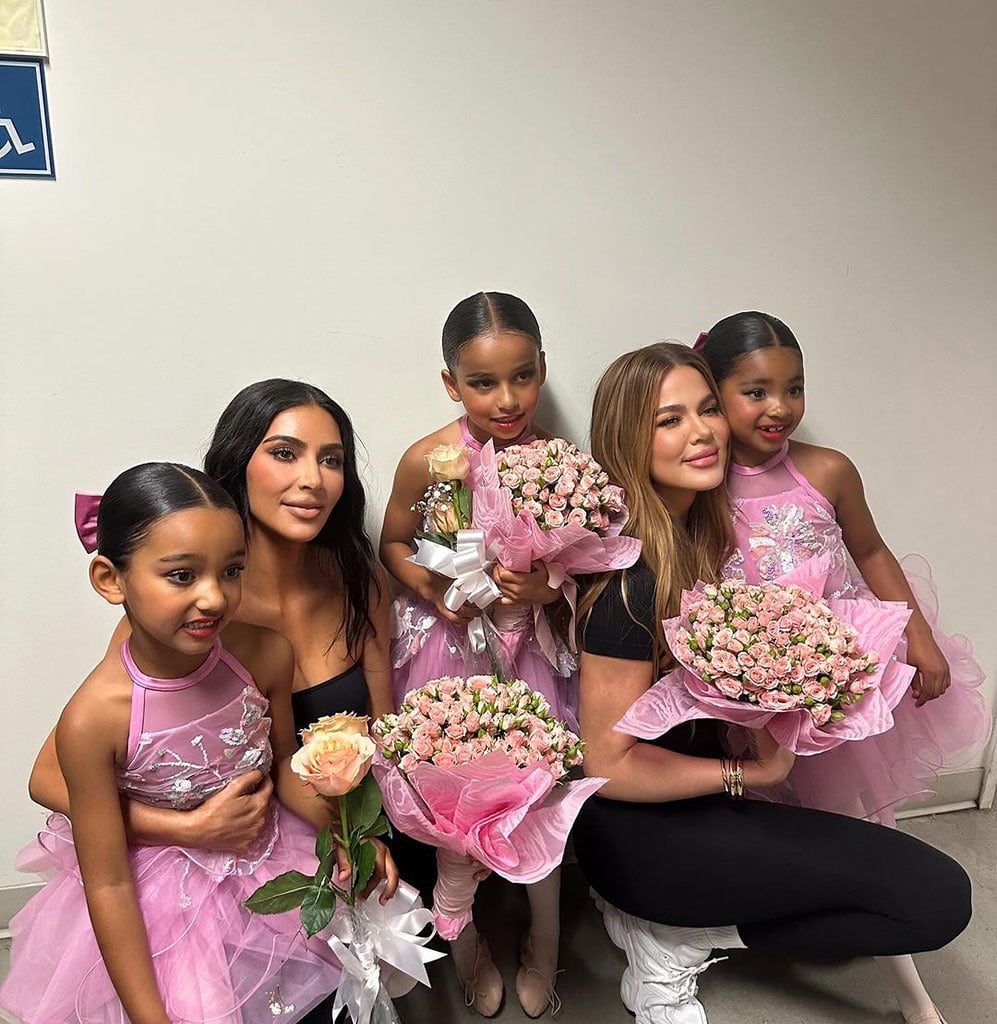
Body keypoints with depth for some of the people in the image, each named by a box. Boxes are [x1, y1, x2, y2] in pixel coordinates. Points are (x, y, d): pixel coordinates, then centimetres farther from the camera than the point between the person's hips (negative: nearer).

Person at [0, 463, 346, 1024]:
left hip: (275, 865, 3)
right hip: (163, 908, -3)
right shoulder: (94, 720, -29)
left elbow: (284, 763, -2)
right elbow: (108, 884, -18)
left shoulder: (265, 654, -21)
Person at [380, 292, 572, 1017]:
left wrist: (550, 586, -20)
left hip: (531, 646, 2)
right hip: (452, 644, -1)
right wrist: (430, 589, -18)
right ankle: (468, 953, 40)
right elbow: (393, 544, 0)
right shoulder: (429, 460, -16)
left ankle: (542, 955, 39)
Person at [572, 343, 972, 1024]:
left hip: (685, 808, 8)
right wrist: (751, 773, -11)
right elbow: (608, 764, -20)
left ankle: (670, 925, 10)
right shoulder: (634, 584, -26)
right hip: (638, 834, -8)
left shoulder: (699, 534, 0)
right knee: (937, 895, -10)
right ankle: (677, 939, -2)